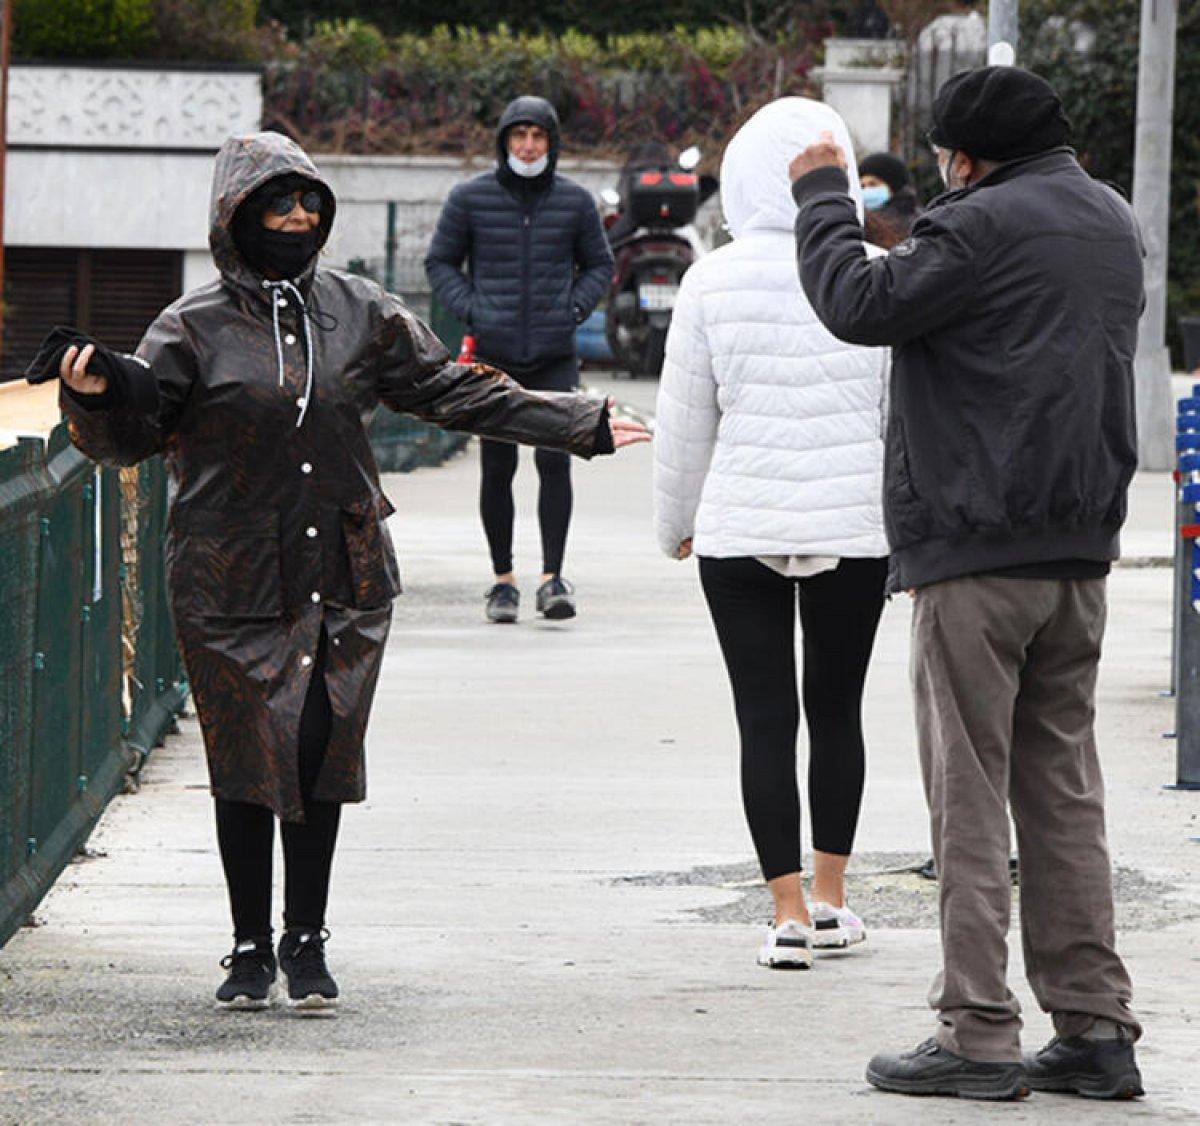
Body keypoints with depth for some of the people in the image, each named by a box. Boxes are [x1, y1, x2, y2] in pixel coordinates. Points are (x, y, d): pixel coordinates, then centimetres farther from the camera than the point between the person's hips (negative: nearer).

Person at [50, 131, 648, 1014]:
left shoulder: (360, 313, 7)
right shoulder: (196, 328, -1)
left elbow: (454, 392, 13)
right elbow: (131, 436, -3)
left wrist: (580, 427, 12)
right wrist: (97, 396, -26)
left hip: (344, 577, 2)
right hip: (234, 579, -2)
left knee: (323, 756, 2)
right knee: (248, 760, 0)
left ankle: (307, 942, 13)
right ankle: (251, 947, 12)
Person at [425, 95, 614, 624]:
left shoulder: (574, 202, 4)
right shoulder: (470, 199, 0)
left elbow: (599, 265, 15)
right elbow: (440, 262, 8)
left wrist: (575, 308, -2)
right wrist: (470, 309, -7)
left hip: (555, 358, 0)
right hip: (493, 355, 0)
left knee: (554, 460, -11)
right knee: (497, 469, 3)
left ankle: (553, 577, -8)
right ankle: (502, 580, 13)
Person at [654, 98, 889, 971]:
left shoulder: (713, 281, -5)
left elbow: (684, 419, 1)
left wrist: (676, 524, 15)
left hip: (740, 528, -1)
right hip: (853, 527, 1)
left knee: (765, 719, 3)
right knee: (836, 709, 15)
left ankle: (789, 915, -1)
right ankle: (828, 901, 21)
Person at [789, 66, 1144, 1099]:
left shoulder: (983, 227, -13)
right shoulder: (1111, 224, 15)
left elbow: (862, 305, -14)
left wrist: (822, 197, -2)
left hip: (975, 549, -8)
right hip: (1081, 547, 8)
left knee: (971, 792, -3)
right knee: (1065, 791, 11)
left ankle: (980, 1037, -4)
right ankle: (1095, 1027, 9)